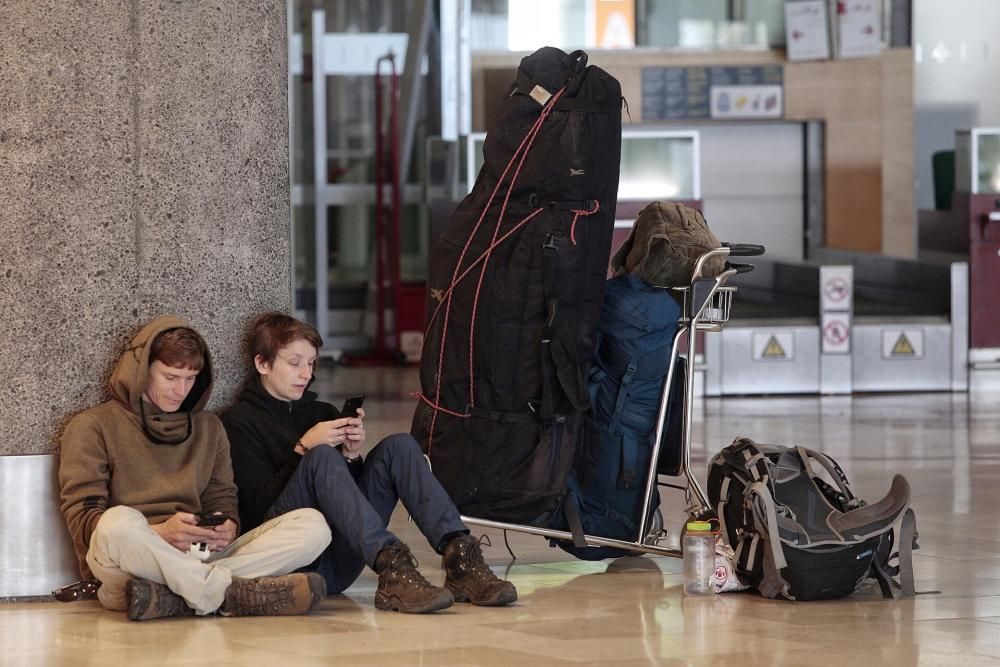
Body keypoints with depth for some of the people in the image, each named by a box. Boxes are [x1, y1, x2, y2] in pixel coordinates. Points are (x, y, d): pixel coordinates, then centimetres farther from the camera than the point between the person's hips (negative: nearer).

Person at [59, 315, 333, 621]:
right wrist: (159, 534, -18)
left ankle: (174, 597, -34)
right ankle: (232, 593, -31)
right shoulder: (92, 426, 9)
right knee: (118, 524, -41)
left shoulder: (208, 427, 25)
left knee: (312, 525, -17)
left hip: (199, 557, 5)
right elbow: (83, 519, -2)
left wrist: (228, 527, -4)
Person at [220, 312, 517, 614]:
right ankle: (390, 564, -46)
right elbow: (259, 506, -7)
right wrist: (303, 450, -11)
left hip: (340, 561, 6)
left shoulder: (322, 413, 23)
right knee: (323, 458, -28)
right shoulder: (238, 422, 5)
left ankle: (459, 556, -28)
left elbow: (352, 483, 18)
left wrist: (351, 456, 0)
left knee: (398, 446, -8)